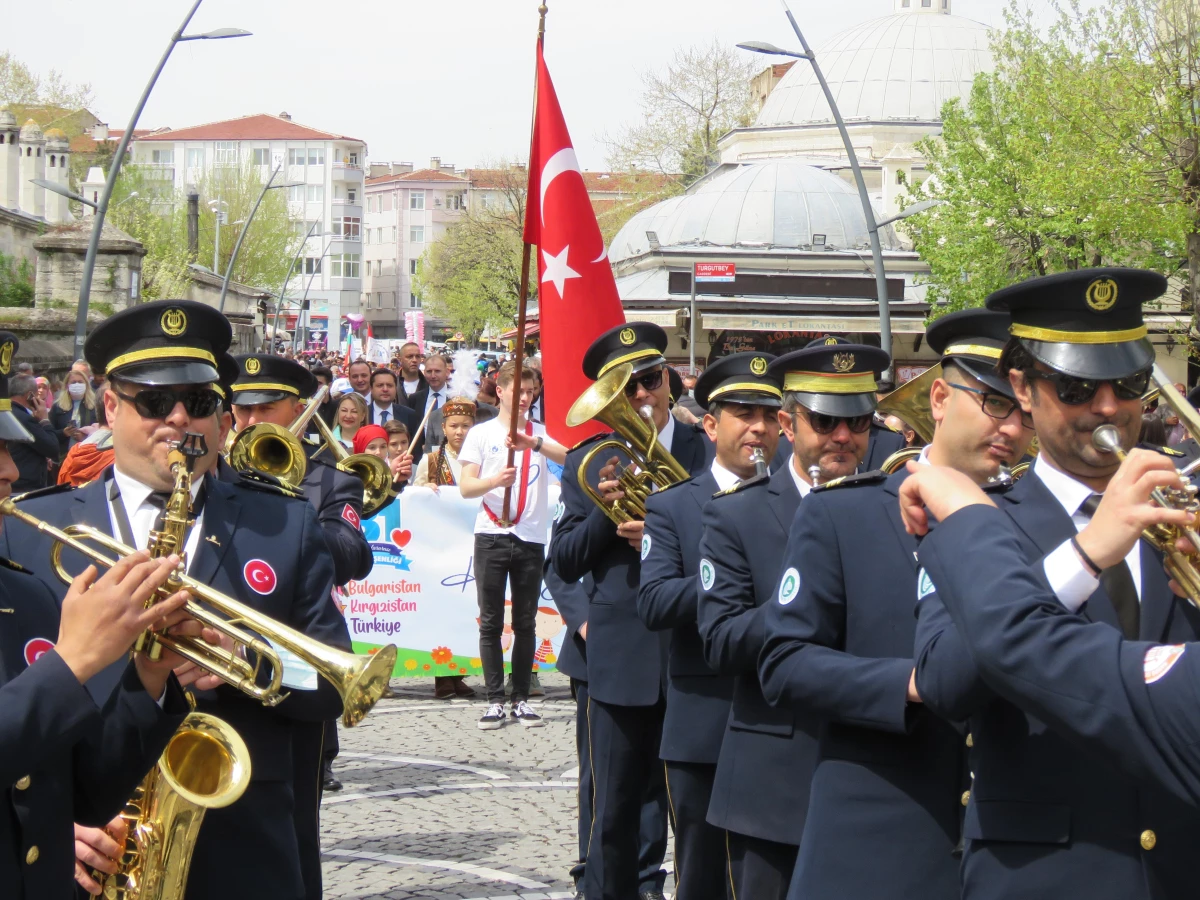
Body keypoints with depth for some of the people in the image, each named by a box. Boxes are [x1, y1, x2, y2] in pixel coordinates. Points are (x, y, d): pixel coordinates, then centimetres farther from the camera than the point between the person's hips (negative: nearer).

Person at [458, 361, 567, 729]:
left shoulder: (541, 433, 9)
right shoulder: (481, 434, 6)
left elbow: (569, 457, -11)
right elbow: (465, 487, -3)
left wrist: (534, 443, -28)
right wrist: (495, 480, -23)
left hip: (531, 537, 1)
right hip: (491, 537, -1)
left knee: (525, 623, 5)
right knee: (491, 623, 1)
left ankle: (521, 698, 12)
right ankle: (495, 699, 5)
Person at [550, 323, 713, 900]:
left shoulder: (710, 454, 4)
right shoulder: (588, 464, 8)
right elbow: (564, 563, 5)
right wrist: (603, 511, -12)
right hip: (619, 655, 0)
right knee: (616, 806, 4)